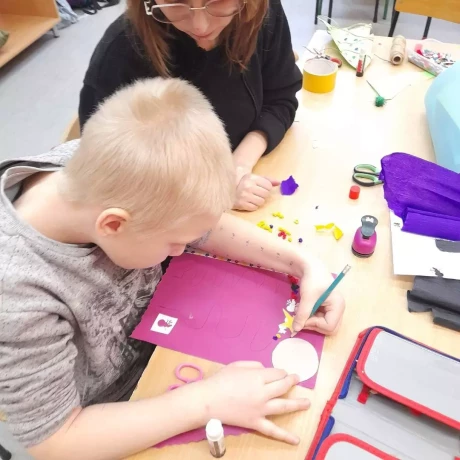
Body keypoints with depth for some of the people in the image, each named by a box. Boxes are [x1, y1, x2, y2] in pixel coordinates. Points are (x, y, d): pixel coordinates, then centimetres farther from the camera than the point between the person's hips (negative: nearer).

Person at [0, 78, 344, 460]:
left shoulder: (100, 168, -26)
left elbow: (204, 225, -9)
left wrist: (302, 263, -16)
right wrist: (208, 400, -31)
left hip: (160, 335, 5)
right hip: (112, 423, -4)